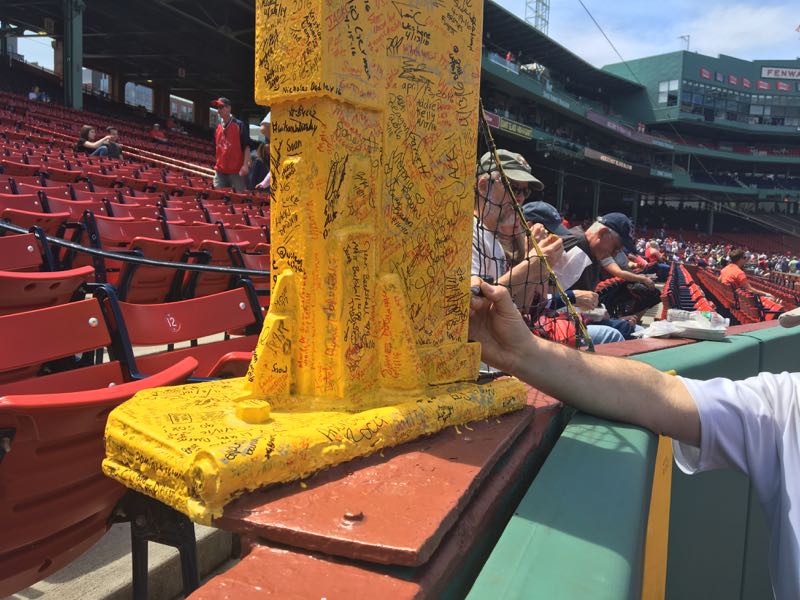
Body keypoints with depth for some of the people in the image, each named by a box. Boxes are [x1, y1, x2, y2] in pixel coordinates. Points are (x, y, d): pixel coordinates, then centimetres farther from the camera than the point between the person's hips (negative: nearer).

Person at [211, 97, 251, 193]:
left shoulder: (239, 125, -4)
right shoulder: (218, 127, 14)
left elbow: (247, 146, -9)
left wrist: (245, 165, -19)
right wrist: (217, 165, 19)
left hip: (237, 171, -6)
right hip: (220, 171, 6)